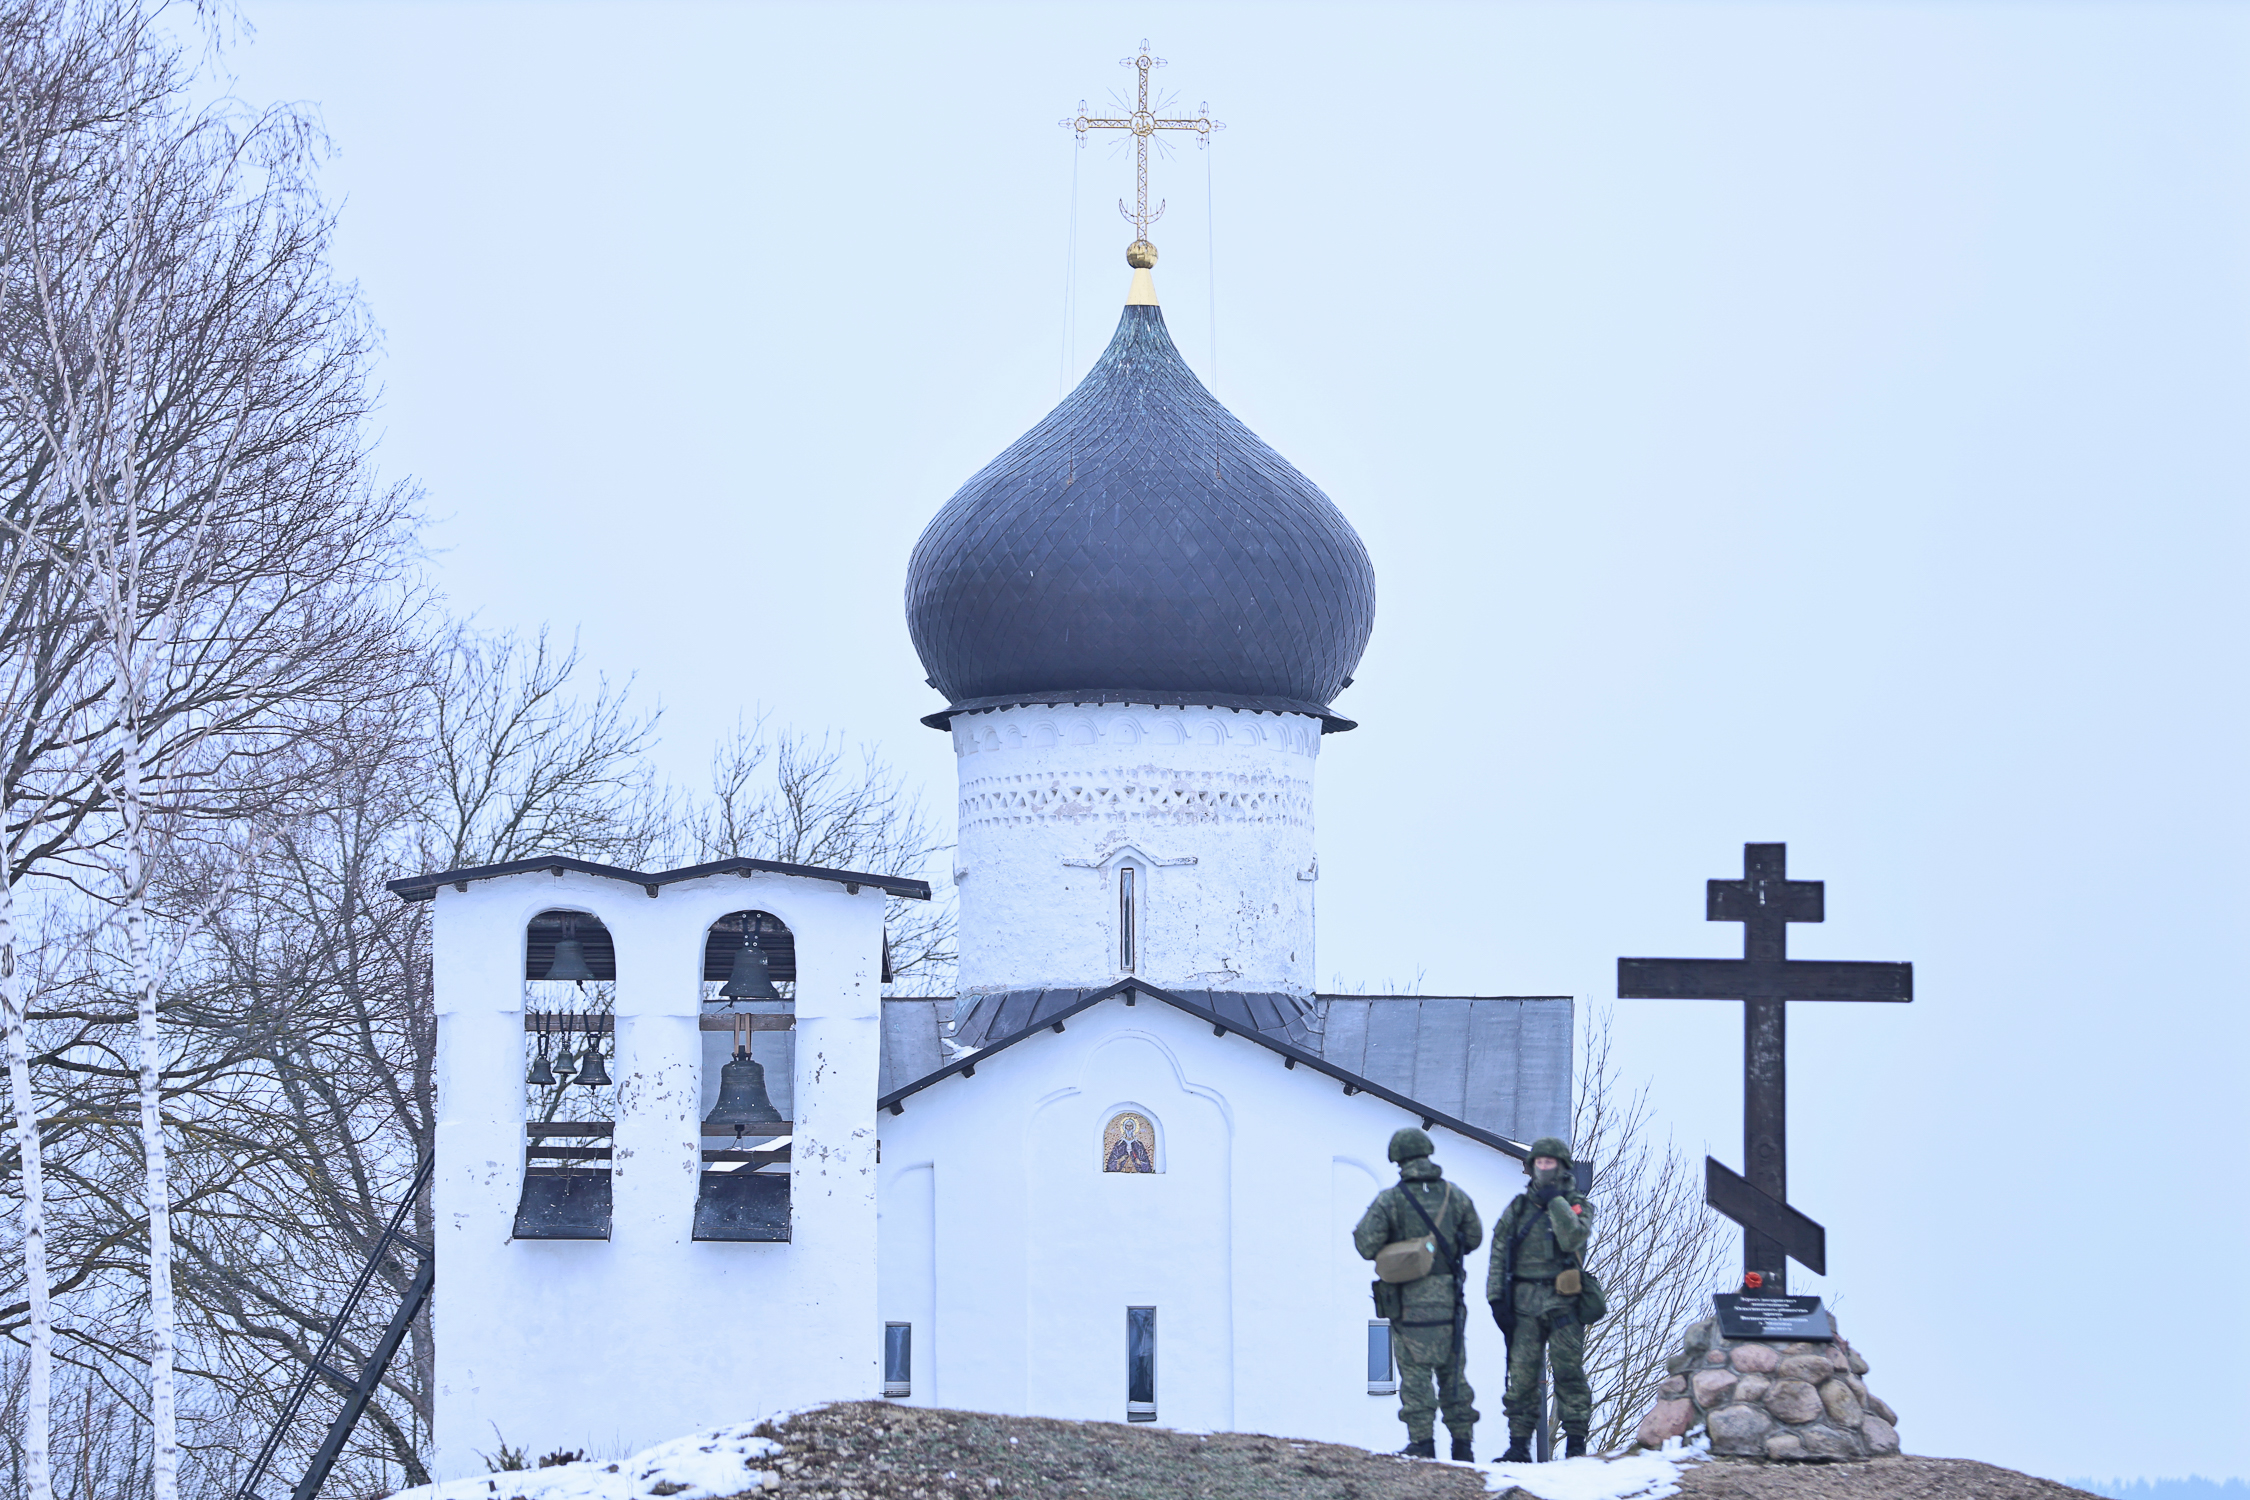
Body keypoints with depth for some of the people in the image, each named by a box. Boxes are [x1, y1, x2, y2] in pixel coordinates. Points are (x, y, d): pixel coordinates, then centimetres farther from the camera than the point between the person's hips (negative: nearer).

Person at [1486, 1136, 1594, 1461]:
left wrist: (1556, 1202, -11)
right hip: (1524, 1303, 2)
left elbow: (1572, 1239, -14)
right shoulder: (1517, 1208, 13)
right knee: (1522, 1373, -3)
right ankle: (1519, 1443, 0)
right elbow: (1499, 1254, 11)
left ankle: (1576, 1443, -2)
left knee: (1569, 1371, -6)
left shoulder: (1578, 1205, 7)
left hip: (1563, 1302, -2)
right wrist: (1496, 1299, 2)